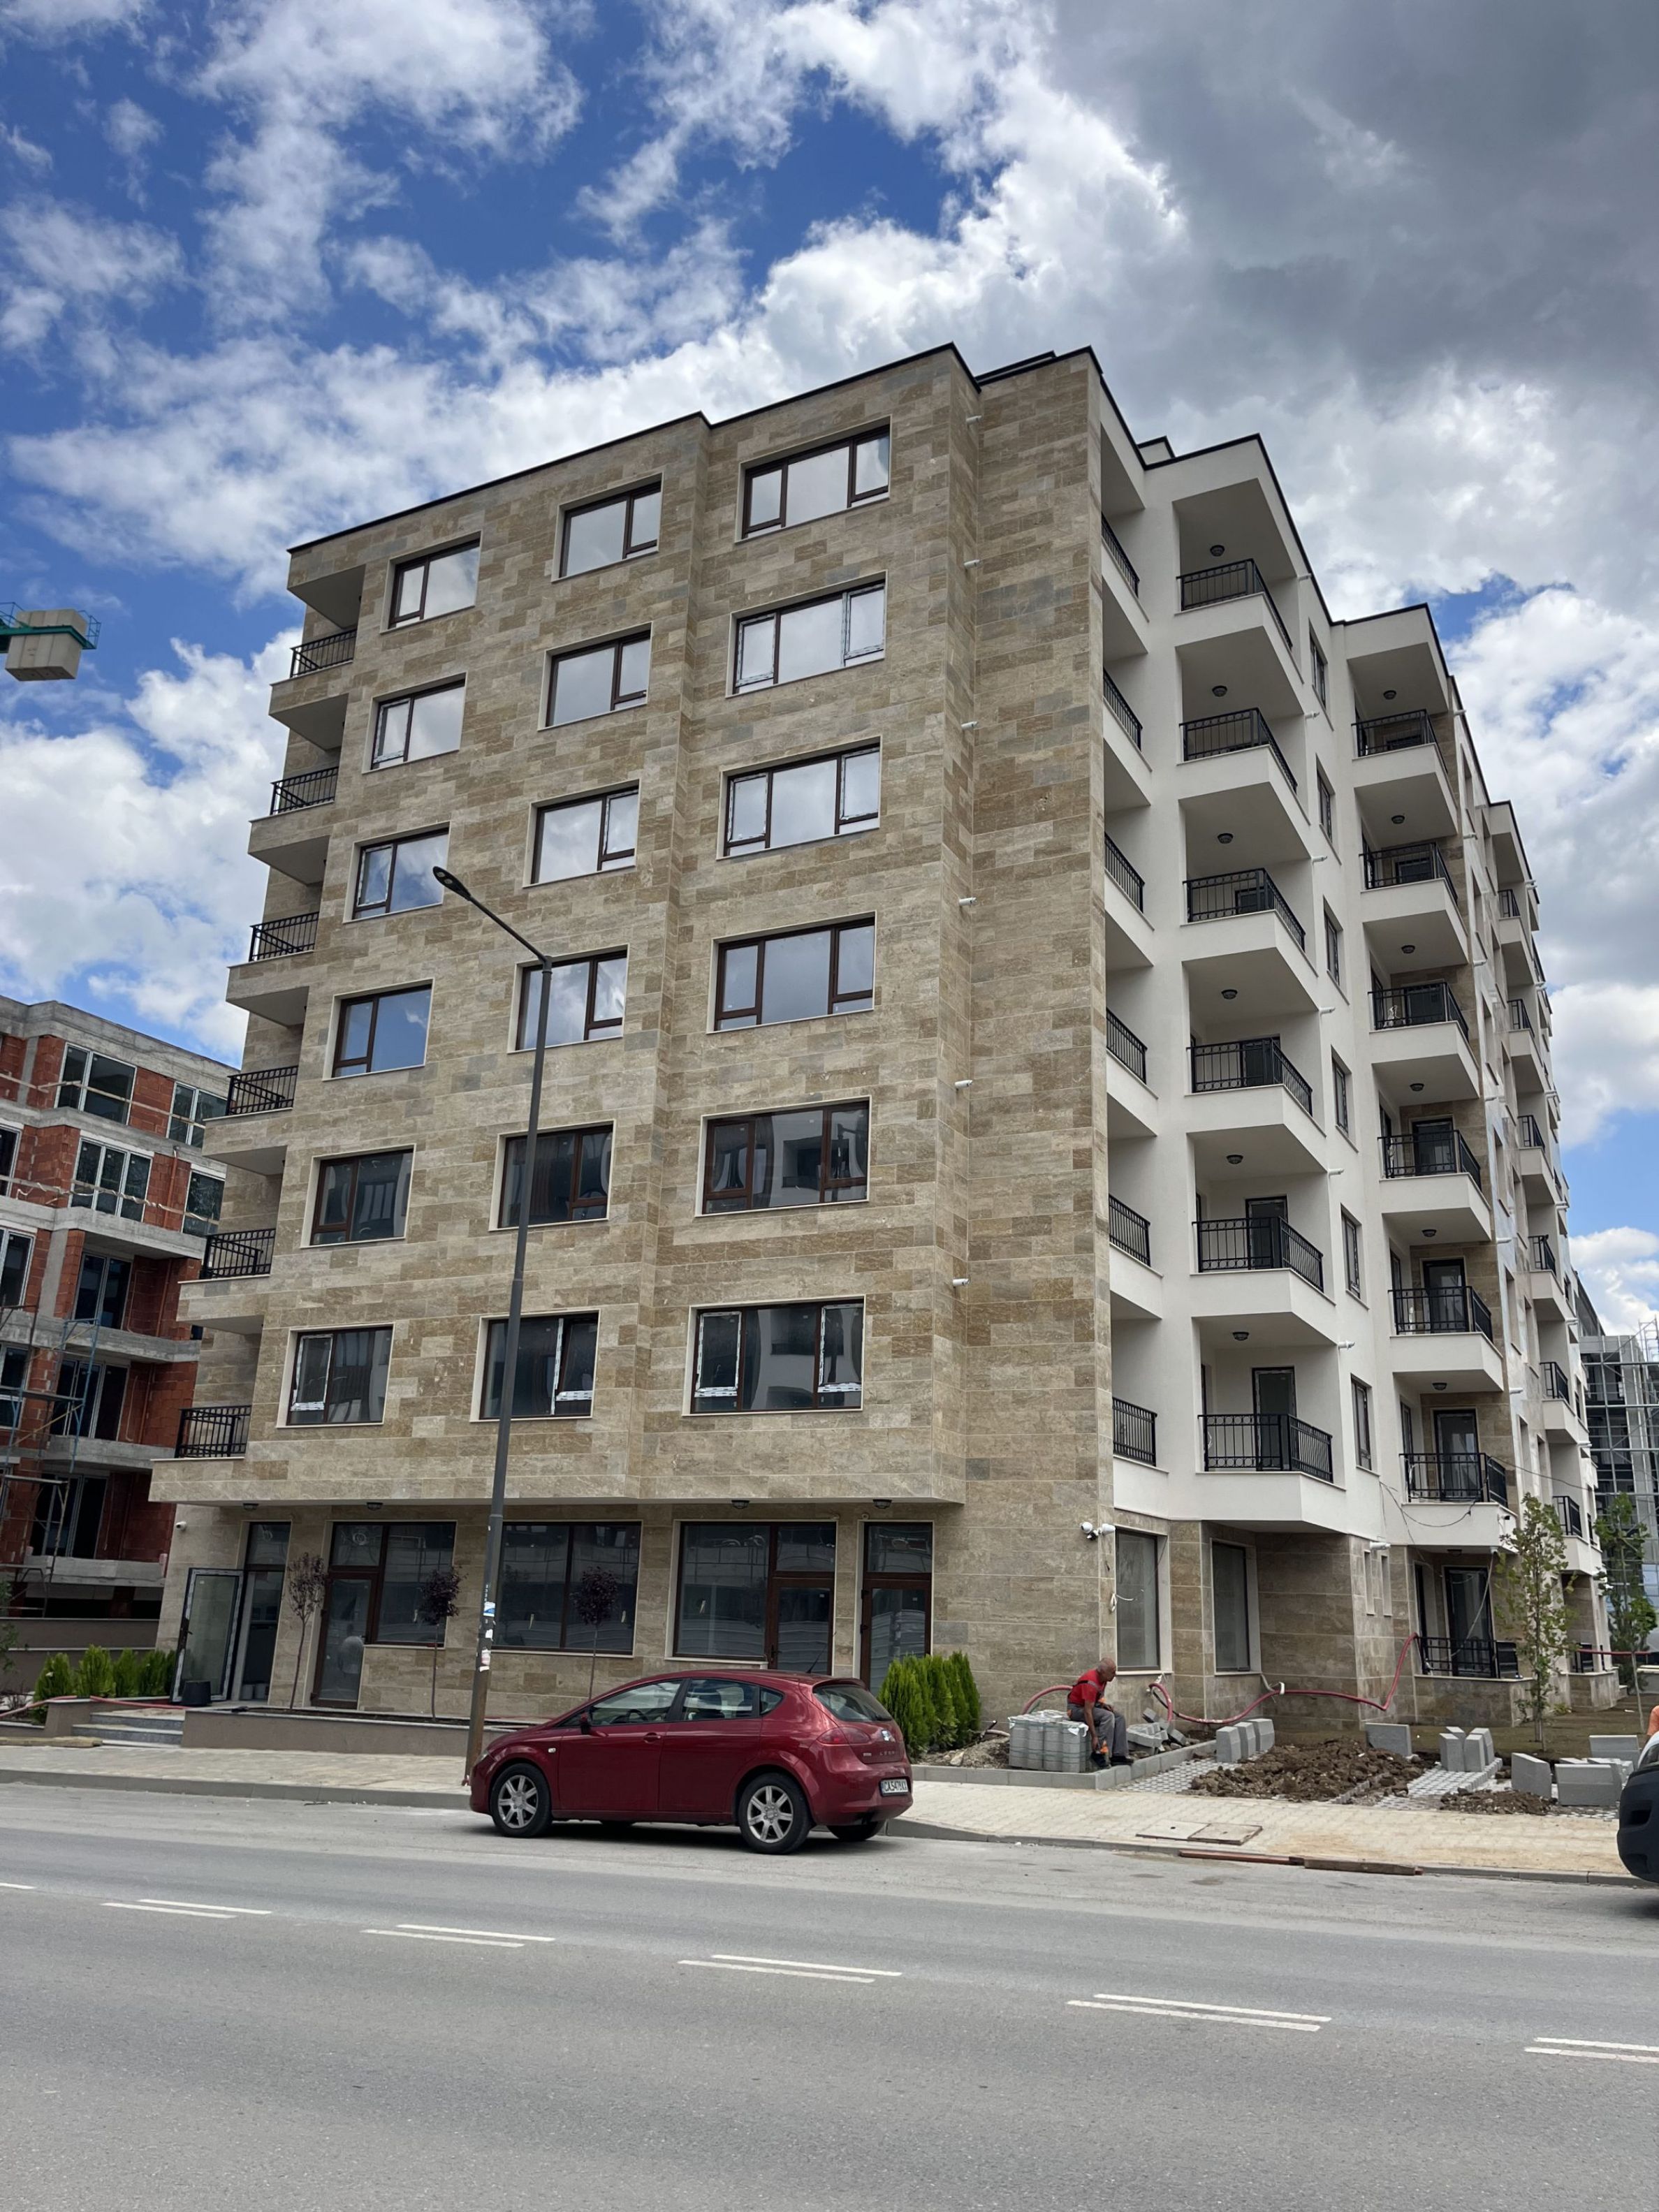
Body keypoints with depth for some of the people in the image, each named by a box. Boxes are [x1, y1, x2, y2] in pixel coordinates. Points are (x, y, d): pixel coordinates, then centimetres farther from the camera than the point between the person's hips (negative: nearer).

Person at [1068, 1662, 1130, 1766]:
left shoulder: (1102, 1678, -2)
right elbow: (1088, 1712, -32)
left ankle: (1119, 1755, -7)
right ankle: (1101, 1754, -24)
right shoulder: (1091, 1684, -30)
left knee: (1119, 1718, -4)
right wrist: (1094, 1737, -32)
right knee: (1108, 1716, -28)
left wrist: (1103, 1703, -2)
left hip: (1090, 1705, 9)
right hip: (1076, 1708, -9)